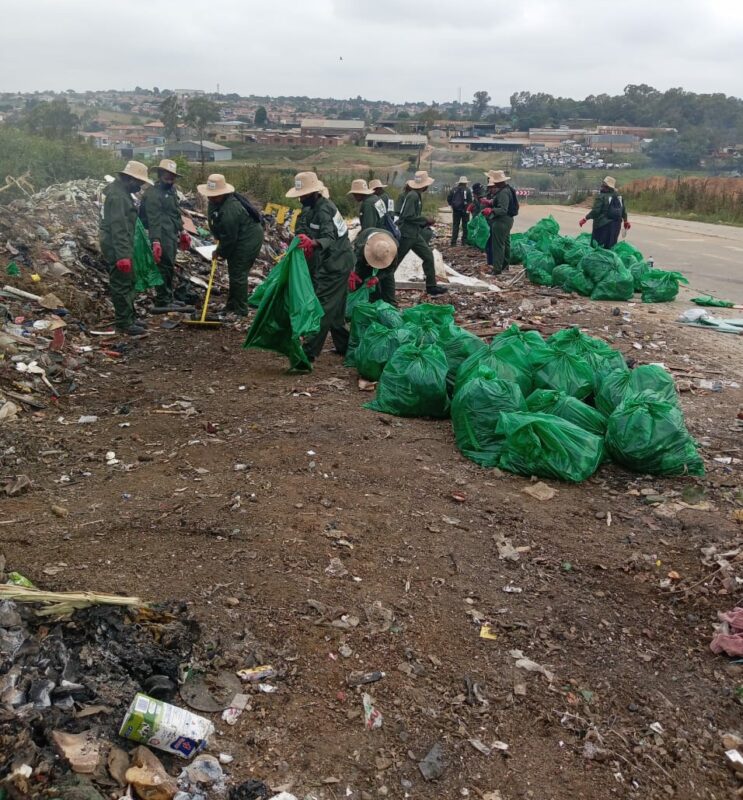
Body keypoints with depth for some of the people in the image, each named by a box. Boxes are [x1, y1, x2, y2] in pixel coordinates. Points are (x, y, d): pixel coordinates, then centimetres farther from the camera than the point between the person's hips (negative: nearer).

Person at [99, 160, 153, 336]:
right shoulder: (117, 196, -20)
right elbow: (118, 228, -25)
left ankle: (128, 318, 27)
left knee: (127, 283, 17)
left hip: (122, 247, 11)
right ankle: (124, 323, 1)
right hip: (117, 248, -11)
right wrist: (123, 255, -28)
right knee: (122, 285, -5)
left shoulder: (121, 192, 14)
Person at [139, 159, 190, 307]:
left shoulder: (171, 190, 13)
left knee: (170, 267, 17)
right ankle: (163, 301, 3)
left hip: (172, 235, 9)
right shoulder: (153, 194, -16)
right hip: (162, 237, -9)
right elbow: (154, 220, -24)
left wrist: (182, 231, 24)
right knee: (164, 267, -5)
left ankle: (168, 298, 29)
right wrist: (155, 241, -30)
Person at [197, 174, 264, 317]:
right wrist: (219, 239, 9)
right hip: (240, 239, 11)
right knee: (234, 272, 19)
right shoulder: (215, 202, 0)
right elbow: (214, 225, 18)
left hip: (248, 241, -11)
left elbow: (229, 238, -25)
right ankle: (231, 305, 31)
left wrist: (221, 252, -11)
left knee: (238, 274, -7)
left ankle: (241, 310, 4)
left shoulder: (229, 210, -31)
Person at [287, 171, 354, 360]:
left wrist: (313, 243, -51)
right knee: (335, 308, 15)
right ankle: (344, 345, 24)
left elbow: (329, 238, -34)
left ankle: (310, 351, -10)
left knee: (322, 306, -11)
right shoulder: (310, 208, 11)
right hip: (335, 263, 10)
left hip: (334, 265, -10)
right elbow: (301, 230, 13)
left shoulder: (323, 209, -20)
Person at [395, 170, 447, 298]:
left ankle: (431, 286, 15)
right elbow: (408, 216, -24)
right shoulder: (412, 195, -19)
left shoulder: (416, 195, 11)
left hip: (415, 234, 10)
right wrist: (426, 221, -15)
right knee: (394, 261, -1)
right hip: (406, 234, -10)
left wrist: (424, 223, 12)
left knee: (428, 255, 9)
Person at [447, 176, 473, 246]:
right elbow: (470, 200, -11)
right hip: (465, 210, -3)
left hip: (456, 210, 3)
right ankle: (464, 241, 7)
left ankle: (453, 241, 3)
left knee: (455, 225, 8)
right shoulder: (468, 190, -7)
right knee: (465, 226, 7)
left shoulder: (454, 189, 1)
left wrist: (452, 205, 11)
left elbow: (448, 198, 1)